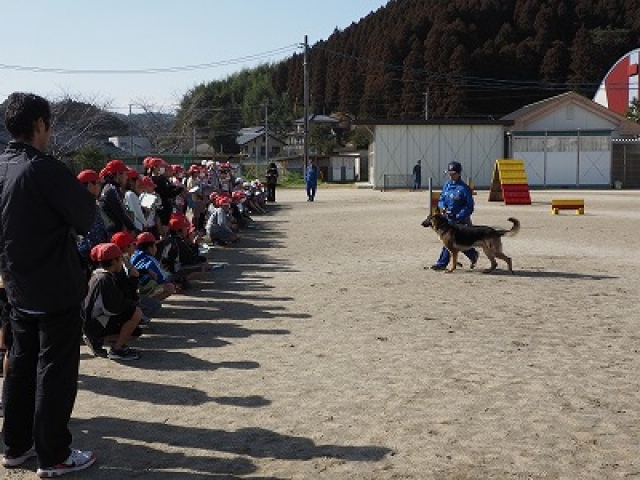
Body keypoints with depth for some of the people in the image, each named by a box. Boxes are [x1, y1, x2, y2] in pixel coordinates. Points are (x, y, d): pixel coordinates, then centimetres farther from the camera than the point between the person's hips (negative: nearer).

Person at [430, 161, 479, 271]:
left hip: (459, 220, -7)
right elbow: (441, 199, 14)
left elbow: (469, 207, -11)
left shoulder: (464, 188, -13)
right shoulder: (447, 185, 7)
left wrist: (459, 217, -20)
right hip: (448, 217, 7)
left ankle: (442, 263, 2)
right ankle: (473, 254, 35)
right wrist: (442, 207, -8)